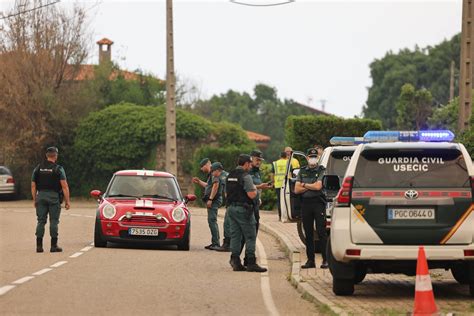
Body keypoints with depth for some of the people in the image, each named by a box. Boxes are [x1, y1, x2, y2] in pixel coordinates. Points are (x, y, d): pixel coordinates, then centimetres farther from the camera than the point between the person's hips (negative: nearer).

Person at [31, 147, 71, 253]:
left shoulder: (38, 168, 8)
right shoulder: (58, 169, -4)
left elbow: (33, 186, 9)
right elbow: (64, 186, -10)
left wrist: (34, 200, 16)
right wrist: (67, 201, -6)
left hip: (41, 196, 3)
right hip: (54, 196, -3)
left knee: (41, 221, 5)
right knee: (54, 221, 0)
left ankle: (39, 245, 1)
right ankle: (54, 245, 0)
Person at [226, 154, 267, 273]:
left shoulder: (230, 175, 12)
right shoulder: (245, 176, -14)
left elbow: (226, 192, 19)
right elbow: (251, 195, -19)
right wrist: (255, 189, 2)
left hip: (231, 208, 8)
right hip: (243, 209, -8)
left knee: (235, 236, 9)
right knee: (250, 236, -3)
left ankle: (235, 262, 7)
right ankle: (251, 263, -6)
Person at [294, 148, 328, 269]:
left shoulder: (321, 171, 1)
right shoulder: (302, 171, 14)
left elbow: (318, 186, -13)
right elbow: (297, 190, 6)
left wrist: (304, 185, 0)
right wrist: (311, 187, -5)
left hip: (318, 203, -5)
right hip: (305, 204, 5)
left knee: (321, 232, -7)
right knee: (308, 234, 7)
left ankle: (325, 260, -6)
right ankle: (310, 260, 11)